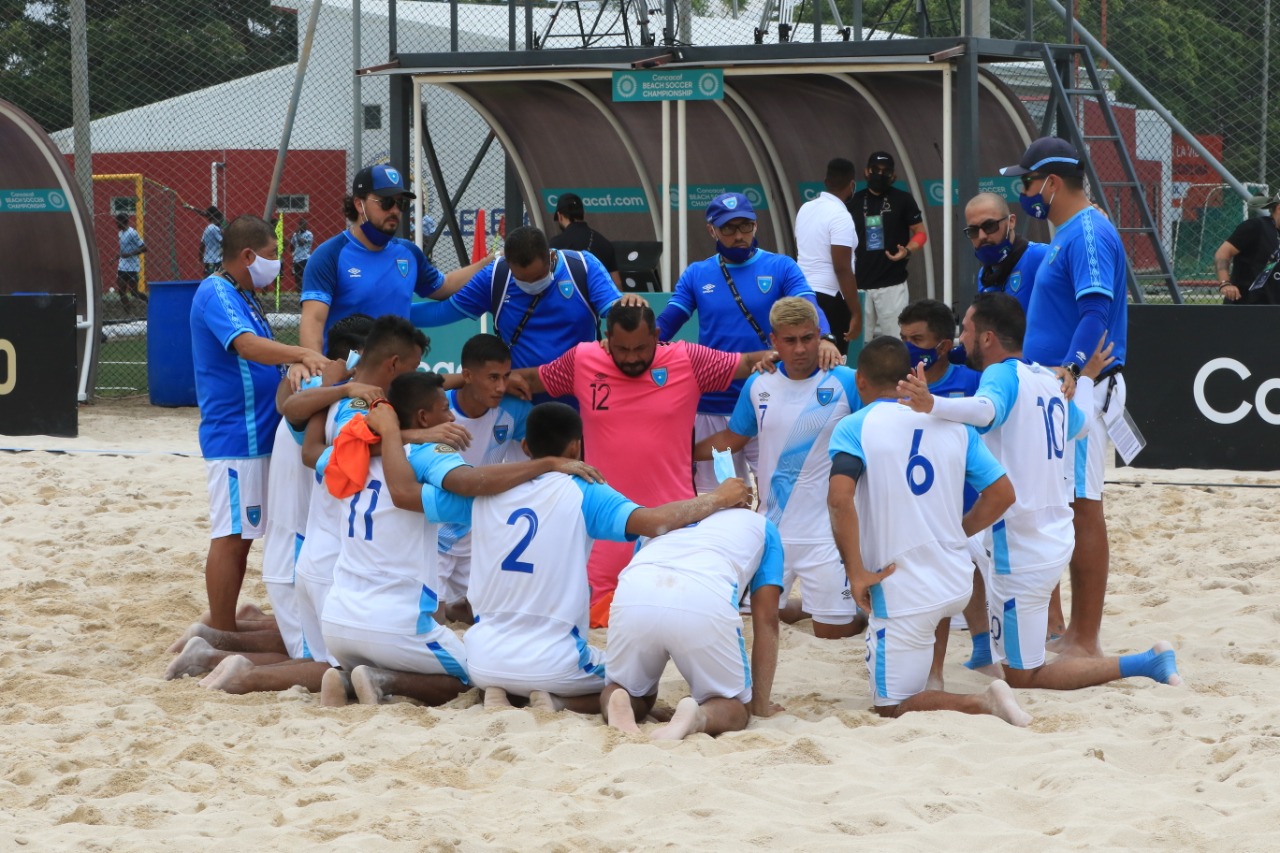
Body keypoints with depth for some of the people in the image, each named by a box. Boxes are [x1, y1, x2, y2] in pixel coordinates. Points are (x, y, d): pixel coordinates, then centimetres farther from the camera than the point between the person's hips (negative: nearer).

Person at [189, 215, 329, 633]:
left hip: (256, 434, 10)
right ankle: (222, 637, -4)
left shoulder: (242, 297, 17)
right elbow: (247, 345, -31)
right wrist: (301, 353, -44)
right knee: (231, 536, -7)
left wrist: (298, 359, 11)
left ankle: (222, 628, 22)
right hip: (235, 436, -10)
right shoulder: (216, 293, -15)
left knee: (241, 536, 15)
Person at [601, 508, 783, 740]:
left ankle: (619, 708, -8)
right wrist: (761, 706, 32)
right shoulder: (762, 527, 34)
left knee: (633, 693, 28)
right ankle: (698, 718, -17)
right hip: (706, 599, -3)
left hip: (633, 595, 3)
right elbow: (766, 621, 27)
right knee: (735, 707, 18)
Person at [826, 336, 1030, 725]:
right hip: (958, 583, 6)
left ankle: (982, 704, -19)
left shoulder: (854, 427, -7)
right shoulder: (954, 424, 7)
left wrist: (856, 574, -15)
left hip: (902, 594, -6)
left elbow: (839, 498, -23)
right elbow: (1002, 494, 6)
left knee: (892, 708, 3)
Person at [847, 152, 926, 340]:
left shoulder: (903, 200, 0)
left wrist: (907, 251, -19)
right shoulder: (855, 201, 10)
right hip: (859, 284, 4)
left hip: (892, 283, -4)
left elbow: (920, 233, 2)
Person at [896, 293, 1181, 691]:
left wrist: (933, 405, -58)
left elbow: (987, 408, -40)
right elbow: (1080, 422, 29)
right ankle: (988, 651, 32)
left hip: (1021, 551, -9)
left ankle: (1143, 663, -5)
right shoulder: (1047, 378, 9)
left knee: (1023, 679, 1)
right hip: (1054, 535, 9)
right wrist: (1087, 377, 49)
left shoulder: (1003, 373, -15)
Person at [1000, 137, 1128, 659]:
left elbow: (1097, 309, -28)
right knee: (1072, 511, 15)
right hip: (1059, 389, 11)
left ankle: (1086, 641, -7)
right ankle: (1076, 631, 22)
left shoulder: (1088, 233, -15)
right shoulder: (1068, 234, 18)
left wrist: (1071, 368, -38)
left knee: (1083, 509, -9)